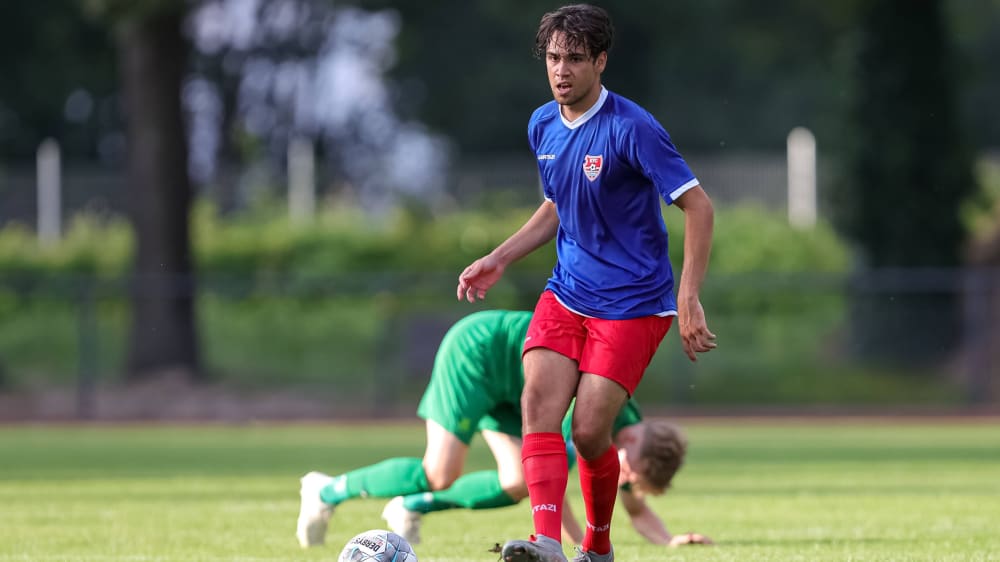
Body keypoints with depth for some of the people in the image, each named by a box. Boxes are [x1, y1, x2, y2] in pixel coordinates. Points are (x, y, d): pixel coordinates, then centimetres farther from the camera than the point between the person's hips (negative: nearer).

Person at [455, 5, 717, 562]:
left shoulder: (631, 128, -17)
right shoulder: (543, 125, 6)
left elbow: (698, 205, -16)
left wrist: (688, 299, -22)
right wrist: (498, 259, 13)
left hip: (632, 303, -6)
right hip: (566, 293, 6)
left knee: (589, 431, -11)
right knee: (539, 403, -17)